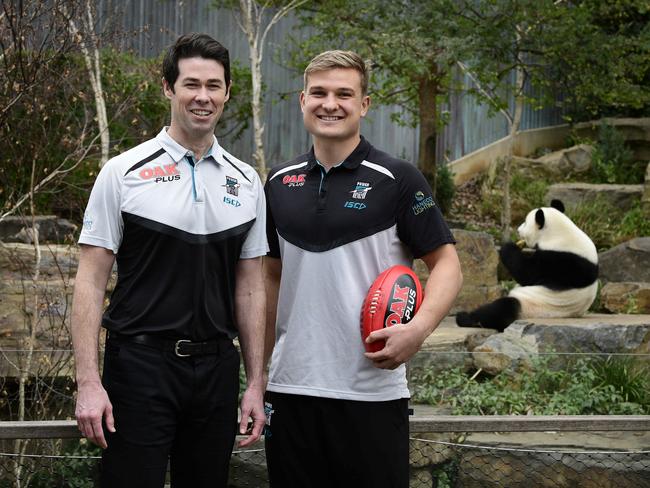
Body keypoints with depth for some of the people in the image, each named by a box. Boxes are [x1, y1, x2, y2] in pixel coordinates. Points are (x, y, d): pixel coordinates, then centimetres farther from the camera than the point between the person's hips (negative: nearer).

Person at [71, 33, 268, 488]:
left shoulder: (246, 182, 8)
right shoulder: (124, 173, -3)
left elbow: (250, 288, 12)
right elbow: (90, 281, -5)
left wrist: (256, 383, 6)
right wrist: (88, 383, -12)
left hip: (217, 367, 4)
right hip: (141, 365, -4)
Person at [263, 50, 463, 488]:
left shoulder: (397, 180, -4)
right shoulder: (280, 183, 9)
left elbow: (447, 265, -3)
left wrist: (419, 328, -21)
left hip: (373, 392, -4)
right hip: (290, 386, 4)